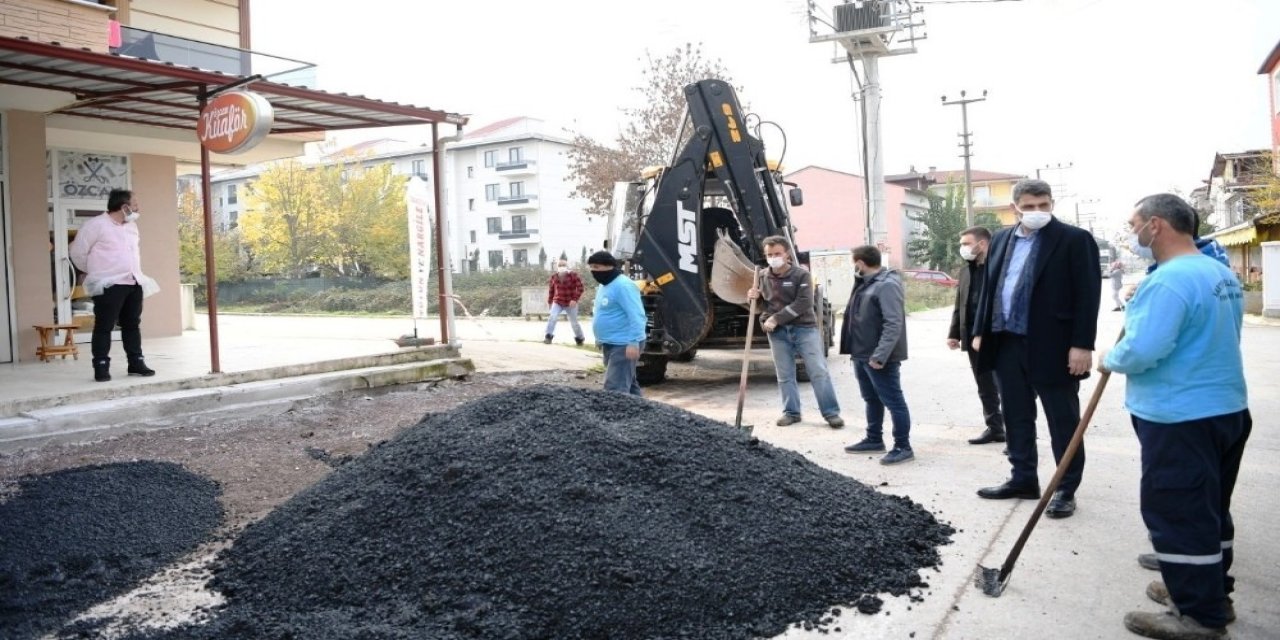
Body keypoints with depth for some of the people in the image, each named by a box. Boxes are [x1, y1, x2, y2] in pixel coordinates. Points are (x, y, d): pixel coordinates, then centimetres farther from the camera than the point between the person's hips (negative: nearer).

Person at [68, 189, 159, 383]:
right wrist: (94, 271, 6)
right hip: (109, 285, -7)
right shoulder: (96, 224, -8)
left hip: (134, 283, 7)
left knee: (133, 325, 11)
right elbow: (77, 251, -6)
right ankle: (101, 366, 1)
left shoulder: (131, 227, 16)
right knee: (104, 327, -3)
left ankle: (136, 363, 17)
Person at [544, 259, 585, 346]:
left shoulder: (573, 275, -12)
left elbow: (580, 288, -13)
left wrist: (575, 299, -21)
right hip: (557, 302, 2)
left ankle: (580, 338, 29)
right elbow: (551, 289, 12)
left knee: (574, 322, 8)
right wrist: (550, 301, 15)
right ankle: (549, 336, -16)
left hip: (570, 303, -2)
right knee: (553, 317, -21)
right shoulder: (554, 277, -1)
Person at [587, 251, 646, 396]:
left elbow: (636, 316, -24)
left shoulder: (623, 285, -18)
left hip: (624, 345, -10)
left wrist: (633, 343, -28)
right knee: (628, 384, 17)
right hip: (611, 344, 10)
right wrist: (601, 339, 24)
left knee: (615, 388, -13)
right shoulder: (604, 286, 14)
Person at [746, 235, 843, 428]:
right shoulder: (763, 276, 6)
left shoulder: (801, 274, -8)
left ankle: (831, 413, 2)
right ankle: (791, 412, 18)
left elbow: (804, 303, -18)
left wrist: (776, 318, -21)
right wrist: (755, 296, -2)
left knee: (818, 371, -4)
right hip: (778, 332, 4)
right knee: (785, 375, 7)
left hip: (804, 328, -4)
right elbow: (761, 300, 24)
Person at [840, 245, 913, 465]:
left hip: (880, 358, -10)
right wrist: (857, 350, 17)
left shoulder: (887, 285, -18)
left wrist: (880, 355, -29)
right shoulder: (865, 283, 13)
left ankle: (903, 447, 5)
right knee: (871, 399, 19)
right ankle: (874, 439, 32)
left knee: (893, 402, -1)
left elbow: (893, 324, -25)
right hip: (862, 355, 10)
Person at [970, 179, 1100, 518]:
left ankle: (1066, 489, 16)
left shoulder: (1075, 239, -6)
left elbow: (1087, 295, -11)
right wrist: (980, 331, 11)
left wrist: (1082, 344, -16)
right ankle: (1023, 479, 27)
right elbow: (988, 287, 16)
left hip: (1052, 346, -6)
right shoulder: (1002, 240, 12)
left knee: (1063, 421, 6)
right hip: (1007, 343, 6)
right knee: (1016, 418, 14)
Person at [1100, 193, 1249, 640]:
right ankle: (1212, 594, 33)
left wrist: (1110, 360, -8)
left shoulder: (1170, 280, -21)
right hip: (1226, 409, 10)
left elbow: (1142, 350, -28)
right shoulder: (1223, 275, 12)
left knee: (1176, 514, 0)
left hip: (1180, 419, -10)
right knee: (1209, 509, 20)